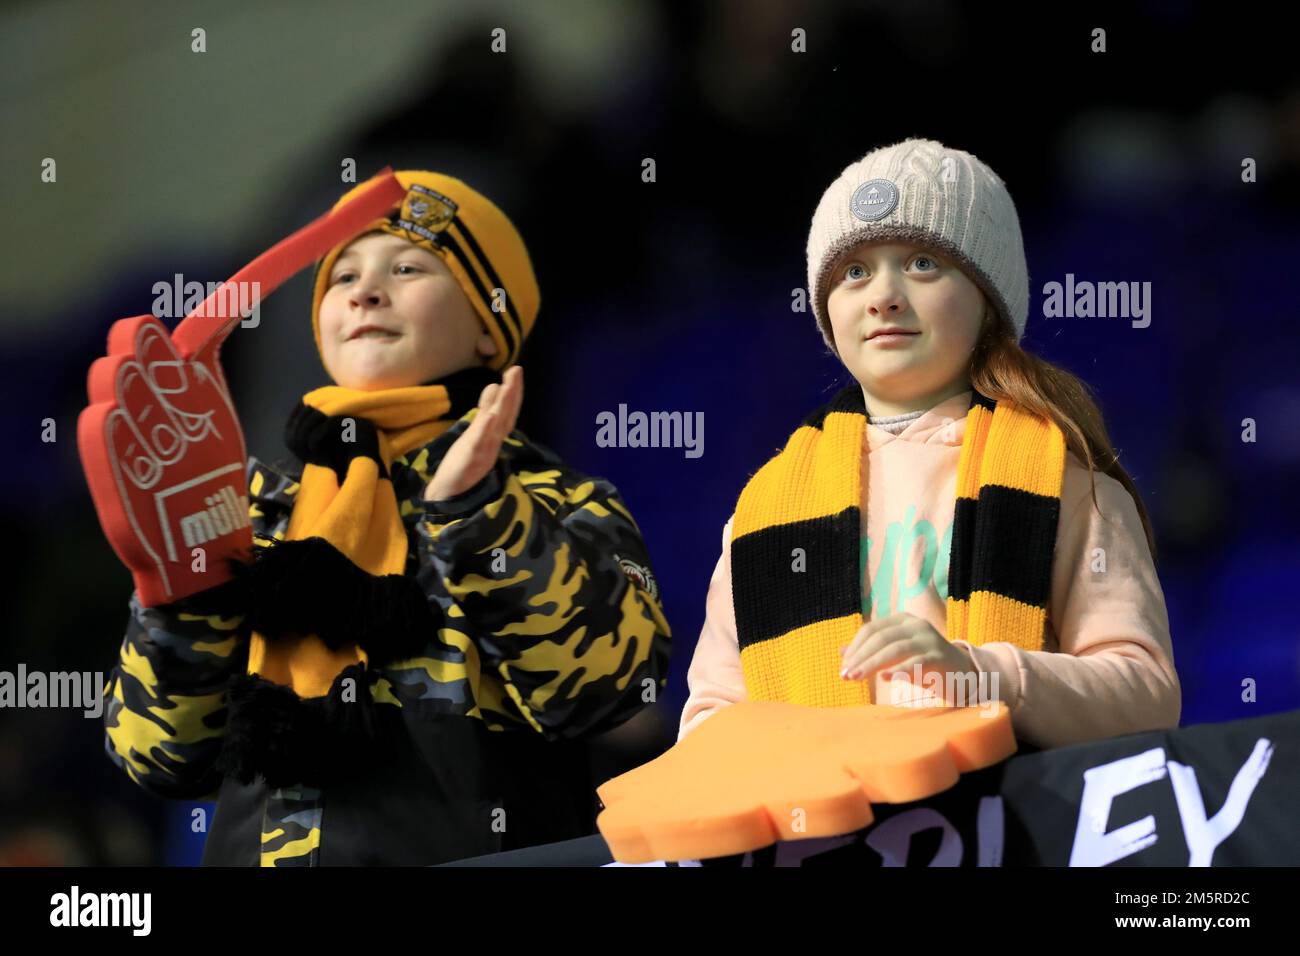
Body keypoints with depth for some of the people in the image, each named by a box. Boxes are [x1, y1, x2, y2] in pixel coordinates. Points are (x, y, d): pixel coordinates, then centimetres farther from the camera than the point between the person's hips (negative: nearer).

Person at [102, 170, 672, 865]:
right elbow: (159, 753, 14)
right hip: (257, 852, 3)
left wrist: (473, 513, -14)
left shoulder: (558, 504, 12)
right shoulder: (262, 508, 20)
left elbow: (603, 679, -7)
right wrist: (185, 579, 0)